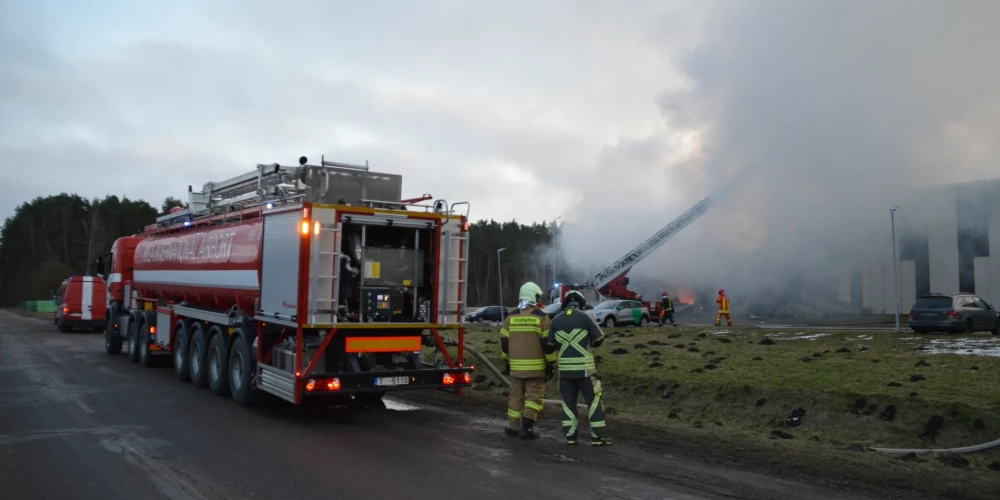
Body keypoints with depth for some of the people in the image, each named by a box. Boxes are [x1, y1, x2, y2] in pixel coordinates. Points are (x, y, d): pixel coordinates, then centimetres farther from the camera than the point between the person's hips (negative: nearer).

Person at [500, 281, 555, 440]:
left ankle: (513, 427, 19)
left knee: (516, 395, 14)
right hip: (536, 366, -4)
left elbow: (504, 342, 6)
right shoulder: (542, 318, -7)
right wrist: (550, 364, -1)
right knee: (534, 396, 3)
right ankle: (527, 427, -5)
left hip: (516, 366, 4)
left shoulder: (510, 317, 4)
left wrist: (506, 362, 16)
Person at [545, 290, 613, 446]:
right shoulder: (585, 317, -5)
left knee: (568, 401, 12)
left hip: (565, 367, 3)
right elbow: (599, 338, -2)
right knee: (594, 400, 4)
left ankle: (570, 435, 12)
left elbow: (550, 345, 10)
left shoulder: (556, 320, 5)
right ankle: (598, 436, 3)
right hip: (584, 367, -3)